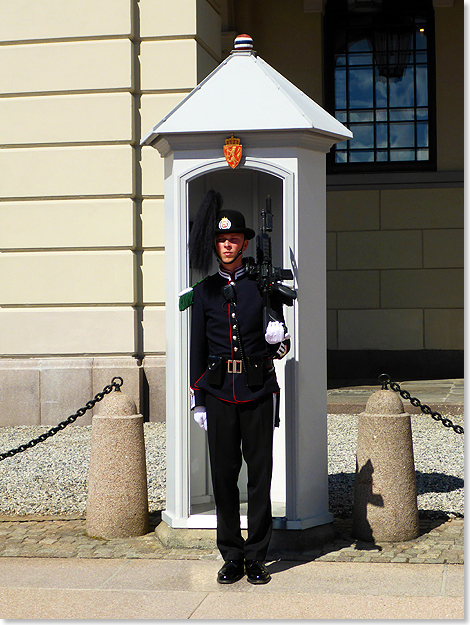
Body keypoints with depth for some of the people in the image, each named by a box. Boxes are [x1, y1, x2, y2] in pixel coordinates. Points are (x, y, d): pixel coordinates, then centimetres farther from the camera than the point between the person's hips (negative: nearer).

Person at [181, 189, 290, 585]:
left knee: (260, 474, 1)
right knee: (224, 474, 3)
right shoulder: (204, 291, 8)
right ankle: (232, 558, 13)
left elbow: (280, 343, 8)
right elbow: (197, 347, 9)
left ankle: (257, 557, 10)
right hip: (218, 390, 1)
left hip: (258, 388, -1)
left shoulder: (263, 285, 5)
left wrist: (279, 340, -17)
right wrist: (197, 400, 5)